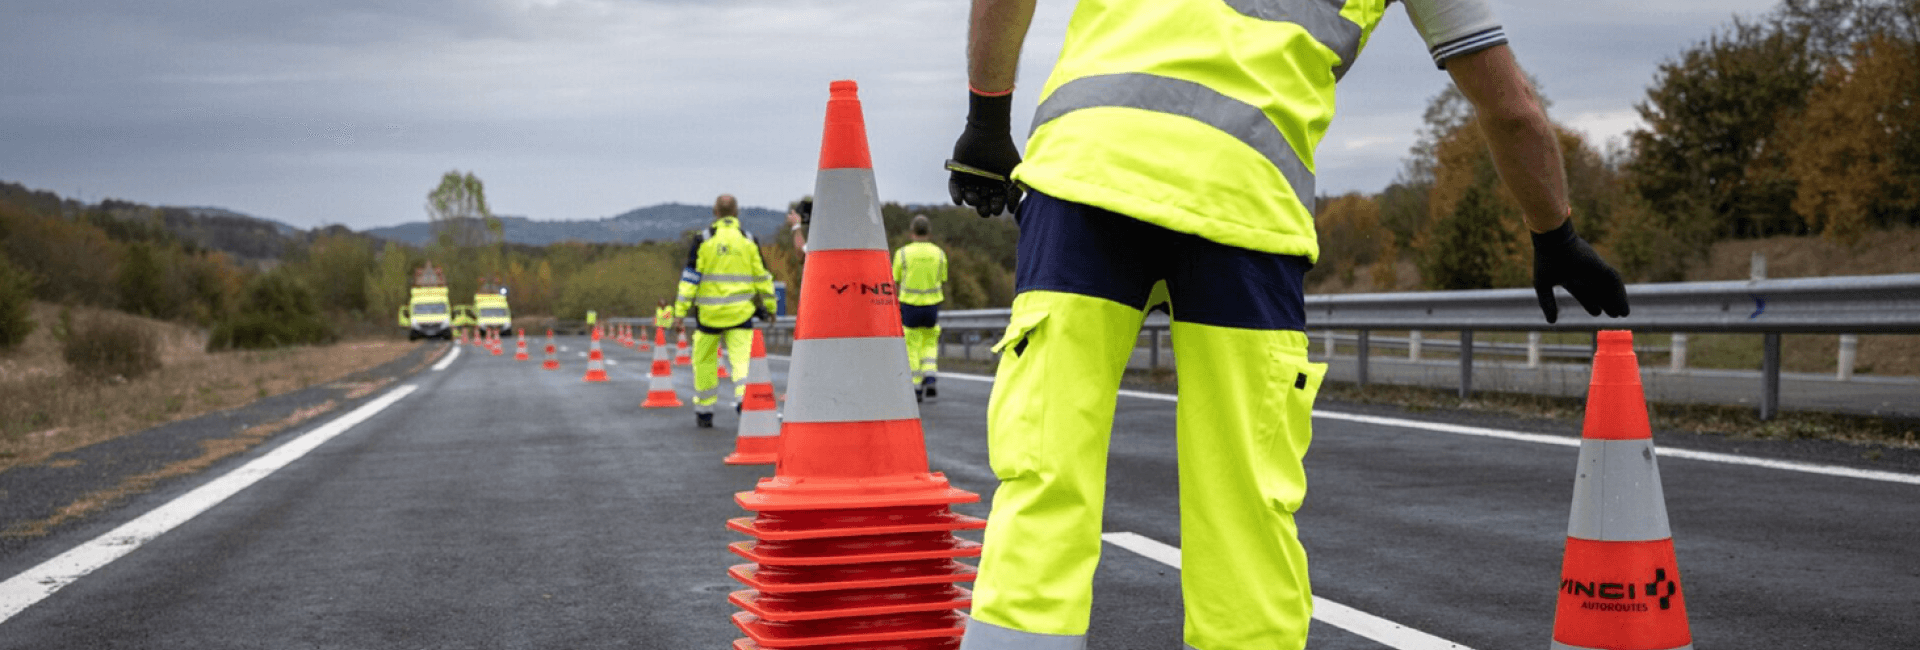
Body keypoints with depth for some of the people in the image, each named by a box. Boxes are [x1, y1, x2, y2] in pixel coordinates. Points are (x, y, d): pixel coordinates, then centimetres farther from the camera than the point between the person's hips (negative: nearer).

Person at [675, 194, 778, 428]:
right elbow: (762, 276, 8)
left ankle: (704, 411, 19)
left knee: (704, 360, 13)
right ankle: (745, 397, -28)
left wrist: (680, 310, -2)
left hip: (709, 312, -1)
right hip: (741, 312, 1)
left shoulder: (703, 240, -1)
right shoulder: (749, 240, 5)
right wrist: (769, 306, 18)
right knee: (743, 358, -3)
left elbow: (690, 277, -4)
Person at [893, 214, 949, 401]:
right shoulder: (939, 254, -1)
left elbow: (896, 282, 0)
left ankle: (917, 388, 6)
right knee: (929, 344, 17)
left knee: (912, 347, 8)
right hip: (932, 305, 2)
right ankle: (929, 380, -1)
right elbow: (943, 282, 9)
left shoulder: (903, 253, -7)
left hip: (909, 306, -2)